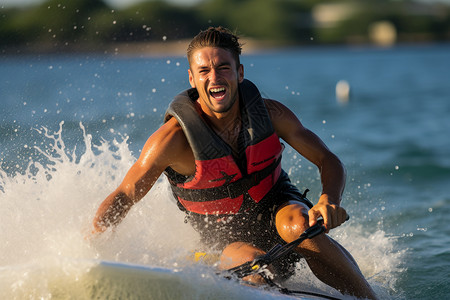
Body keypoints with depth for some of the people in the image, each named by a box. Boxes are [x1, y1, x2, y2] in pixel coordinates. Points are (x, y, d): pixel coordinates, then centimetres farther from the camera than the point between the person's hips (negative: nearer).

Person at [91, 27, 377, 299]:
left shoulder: (269, 113, -15)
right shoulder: (174, 138, -23)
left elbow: (328, 161, -8)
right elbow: (124, 196, -15)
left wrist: (329, 202, -30)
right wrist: (94, 237, -34)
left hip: (278, 207, 2)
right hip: (231, 235, -2)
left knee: (298, 226, -34)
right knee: (257, 268, -36)